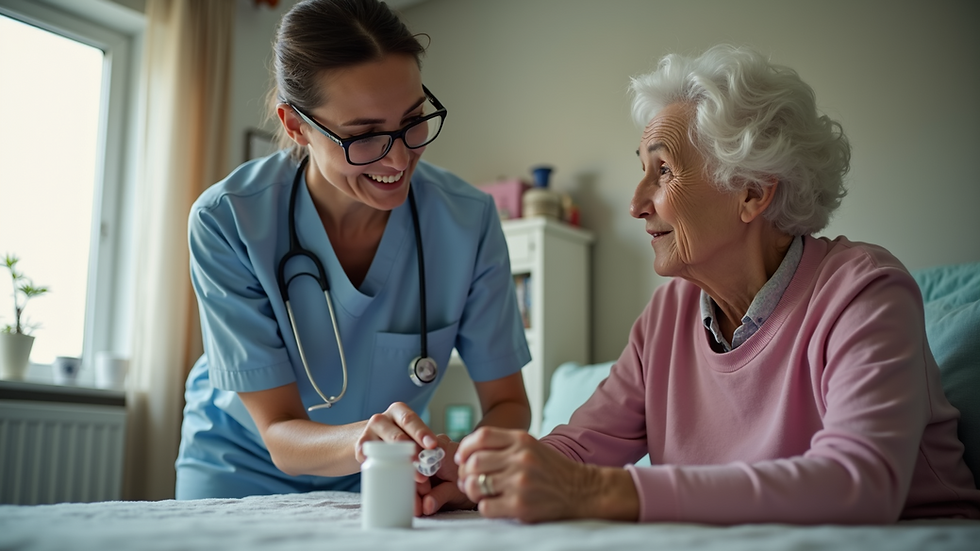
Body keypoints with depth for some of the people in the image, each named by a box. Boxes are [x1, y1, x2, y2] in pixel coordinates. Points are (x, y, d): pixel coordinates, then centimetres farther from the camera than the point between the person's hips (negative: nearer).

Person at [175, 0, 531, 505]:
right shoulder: (227, 222, -22)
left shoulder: (468, 219, -18)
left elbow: (507, 402, -11)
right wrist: (361, 440, -42)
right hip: (246, 470, 0)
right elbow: (280, 434, -20)